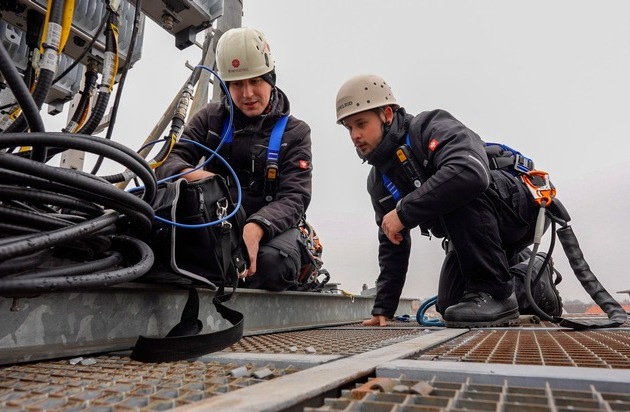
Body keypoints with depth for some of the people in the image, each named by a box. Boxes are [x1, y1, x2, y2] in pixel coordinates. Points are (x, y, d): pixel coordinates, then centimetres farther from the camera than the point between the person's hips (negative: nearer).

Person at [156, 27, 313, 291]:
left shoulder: (295, 133, 3)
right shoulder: (211, 118, 10)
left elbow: (294, 199, -10)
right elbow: (168, 161, 2)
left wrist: (255, 228, -31)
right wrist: (191, 175, -24)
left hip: (268, 226, -1)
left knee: (273, 261, -36)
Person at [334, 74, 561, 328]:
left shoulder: (430, 126, -22)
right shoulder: (377, 182, 1)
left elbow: (470, 173, -44)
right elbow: (392, 245, 8)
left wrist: (404, 212, -36)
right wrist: (383, 307, 4)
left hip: (516, 208, -8)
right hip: (472, 232, 8)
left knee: (459, 191, -35)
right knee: (449, 306, 0)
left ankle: (495, 293, -21)